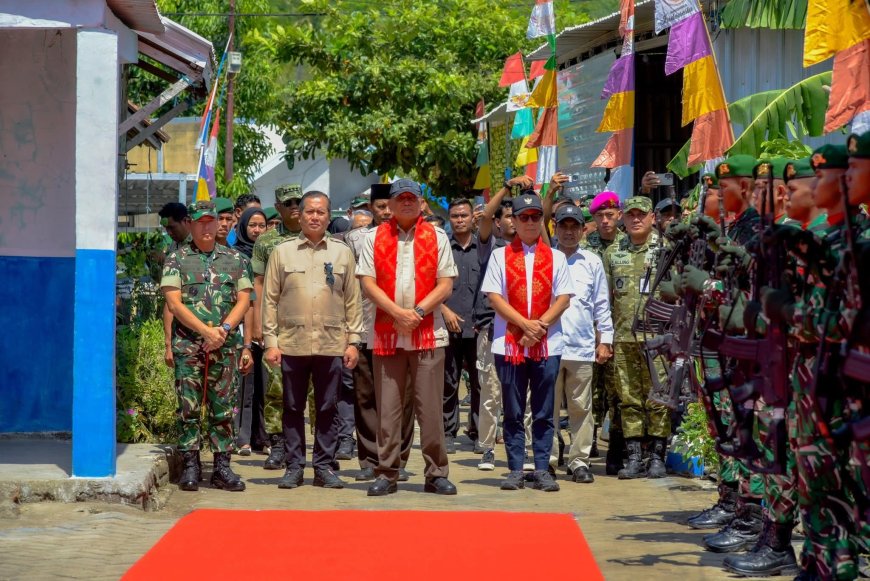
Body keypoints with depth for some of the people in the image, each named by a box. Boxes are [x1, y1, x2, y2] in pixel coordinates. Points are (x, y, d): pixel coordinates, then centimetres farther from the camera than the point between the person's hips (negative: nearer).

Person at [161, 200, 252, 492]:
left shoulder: (234, 259, 12)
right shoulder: (177, 258, 4)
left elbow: (244, 300, 6)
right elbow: (174, 303, -4)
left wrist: (223, 330, -9)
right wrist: (206, 331, -12)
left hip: (224, 345, 2)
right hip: (187, 345, -2)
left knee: (223, 407, 3)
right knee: (188, 407, -1)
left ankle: (222, 466, 8)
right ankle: (191, 465, 5)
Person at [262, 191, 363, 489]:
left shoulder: (342, 252, 7)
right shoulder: (282, 252, 5)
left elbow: (352, 300, 8)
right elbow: (270, 299, 4)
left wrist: (353, 341, 2)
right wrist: (270, 341, -2)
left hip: (332, 344, 1)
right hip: (292, 344, 0)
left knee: (327, 409, 5)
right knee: (293, 408, 6)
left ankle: (324, 466, 13)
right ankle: (294, 466, 13)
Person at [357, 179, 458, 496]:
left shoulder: (436, 237, 8)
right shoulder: (375, 237, 8)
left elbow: (445, 284, 2)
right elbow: (367, 282, 0)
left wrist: (418, 311, -11)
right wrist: (397, 312, -13)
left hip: (428, 332, 0)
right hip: (386, 333, 1)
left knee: (430, 407, -1)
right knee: (387, 407, 1)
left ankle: (436, 474, 5)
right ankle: (387, 474, 7)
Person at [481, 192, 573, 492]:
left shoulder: (555, 257, 10)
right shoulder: (500, 255, 6)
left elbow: (563, 298, 2)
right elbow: (494, 297, -2)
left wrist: (540, 325, -11)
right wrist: (525, 324, -13)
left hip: (547, 344, 1)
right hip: (509, 344, -1)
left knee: (543, 413, 3)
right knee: (513, 412, 3)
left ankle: (542, 470, 8)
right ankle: (515, 470, 8)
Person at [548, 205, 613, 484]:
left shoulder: (592, 262, 13)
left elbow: (602, 304, 14)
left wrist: (605, 340, 8)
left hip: (582, 346, 1)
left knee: (581, 408, 2)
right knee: (547, 406, 0)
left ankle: (579, 461, 7)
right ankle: (547, 459, 5)